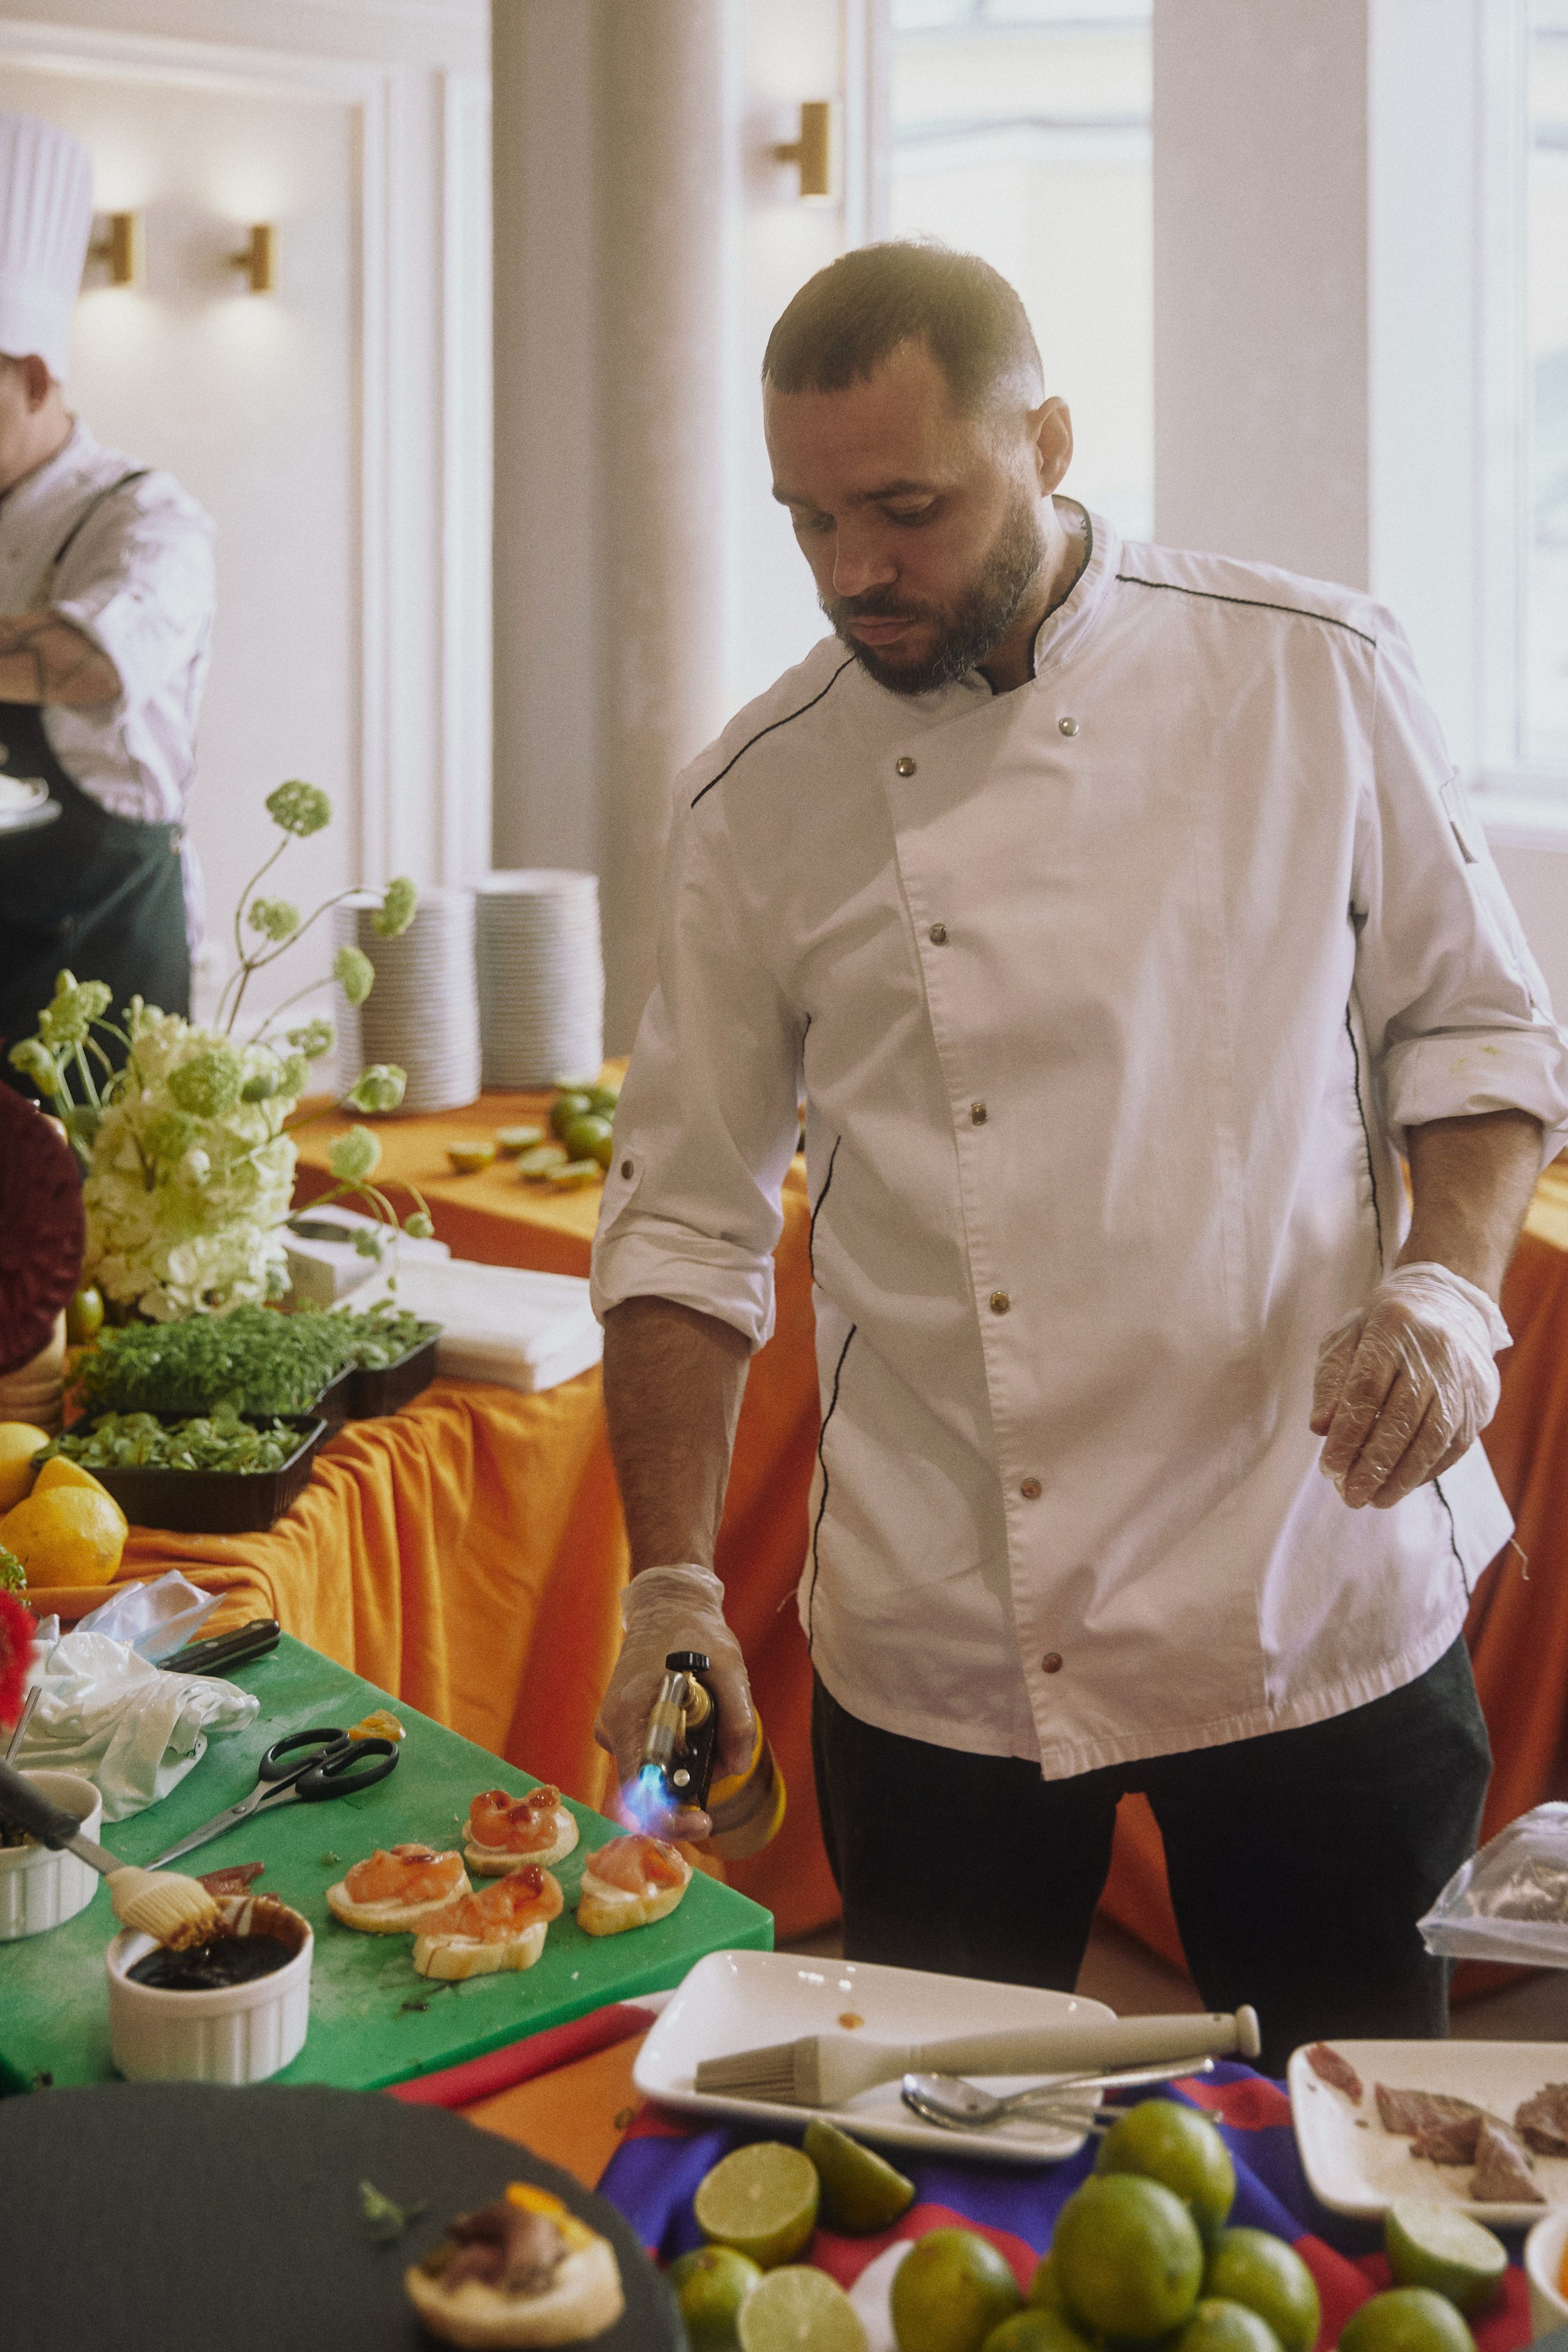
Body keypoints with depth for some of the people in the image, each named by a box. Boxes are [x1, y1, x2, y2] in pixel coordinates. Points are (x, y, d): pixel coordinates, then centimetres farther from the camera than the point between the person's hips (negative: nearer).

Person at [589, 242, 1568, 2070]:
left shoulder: (1312, 678, -2)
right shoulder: (761, 799, -1)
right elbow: (687, 1224, 3)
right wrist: (673, 1584, -5)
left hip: (1317, 1597, 0)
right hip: (938, 1653, 1)